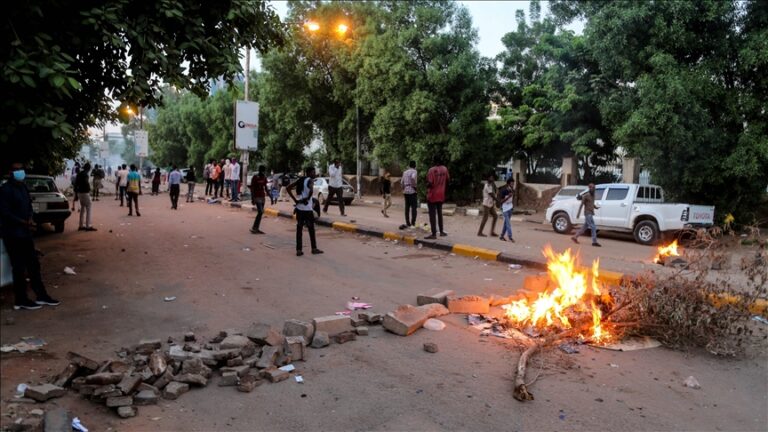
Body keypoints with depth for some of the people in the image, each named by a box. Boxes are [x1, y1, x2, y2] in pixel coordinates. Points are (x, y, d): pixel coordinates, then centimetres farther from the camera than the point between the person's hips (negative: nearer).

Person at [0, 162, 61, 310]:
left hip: (25, 233, 8)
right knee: (19, 267, -1)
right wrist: (24, 222, -20)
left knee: (34, 265, 11)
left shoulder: (23, 187, 12)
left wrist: (30, 219, -3)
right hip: (12, 234, -8)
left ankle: (41, 296, 19)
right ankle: (21, 300, 10)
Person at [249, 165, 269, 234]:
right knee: (260, 212, -14)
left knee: (261, 212, 6)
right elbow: (252, 188, -11)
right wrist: (252, 199, -17)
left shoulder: (264, 177, 9)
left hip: (263, 197, 7)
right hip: (257, 197, -7)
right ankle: (253, 228, -7)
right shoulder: (255, 177, -10)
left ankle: (256, 228, 12)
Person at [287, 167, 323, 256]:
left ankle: (299, 250, 7)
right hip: (307, 209, -6)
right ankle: (314, 249, 14)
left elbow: (288, 188, 11)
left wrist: (295, 200, 7)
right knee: (311, 229, 6)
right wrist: (307, 198, -13)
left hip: (299, 208, 6)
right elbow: (311, 190, -30)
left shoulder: (300, 180, 12)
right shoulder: (310, 180, -8)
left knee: (299, 228, 8)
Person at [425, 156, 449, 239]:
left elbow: (430, 183, -21)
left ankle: (434, 234, -3)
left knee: (432, 215, -2)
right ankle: (441, 231, 25)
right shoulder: (445, 169, 1)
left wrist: (427, 186, 0)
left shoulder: (432, 170, -17)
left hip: (432, 195, -6)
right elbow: (447, 180, 10)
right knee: (440, 213, 19)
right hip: (441, 195, 6)